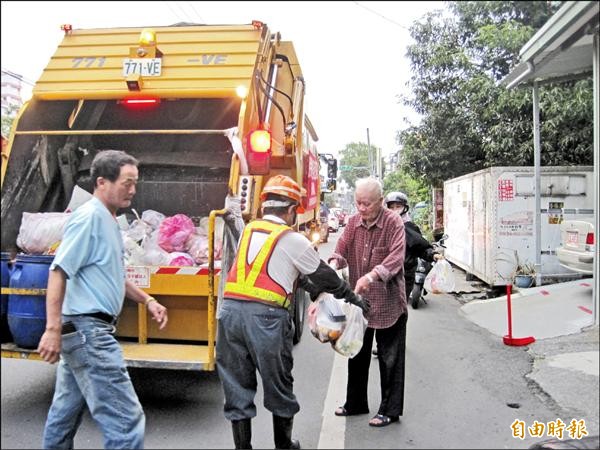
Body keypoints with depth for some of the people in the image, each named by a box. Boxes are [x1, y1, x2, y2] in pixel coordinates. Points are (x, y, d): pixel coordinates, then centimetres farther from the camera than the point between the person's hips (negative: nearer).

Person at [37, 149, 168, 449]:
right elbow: (58, 272, -21)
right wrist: (53, 329, -27)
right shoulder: (90, 216, -14)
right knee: (125, 419, -9)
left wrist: (147, 301, 16)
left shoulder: (108, 220, 15)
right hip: (88, 330, -10)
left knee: (64, 415, 21)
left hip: (81, 330, 10)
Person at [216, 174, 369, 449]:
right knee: (279, 387, 15)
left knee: (237, 388, 14)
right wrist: (352, 297, 26)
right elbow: (324, 275, 10)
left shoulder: (248, 231, 16)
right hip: (265, 317, -5)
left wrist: (312, 288, 32)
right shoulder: (293, 240, -1)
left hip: (229, 310, 5)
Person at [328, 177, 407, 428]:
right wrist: (335, 263, -25)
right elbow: (341, 249, -1)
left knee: (390, 359, 7)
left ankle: (390, 410, 22)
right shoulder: (354, 222, 3)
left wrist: (371, 276, -40)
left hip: (388, 302, -5)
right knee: (358, 354, 18)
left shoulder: (393, 222, -14)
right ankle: (356, 403, 35)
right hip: (359, 301, 6)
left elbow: (396, 257, -26)